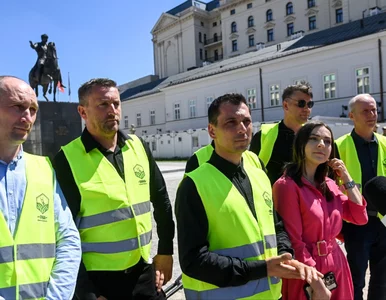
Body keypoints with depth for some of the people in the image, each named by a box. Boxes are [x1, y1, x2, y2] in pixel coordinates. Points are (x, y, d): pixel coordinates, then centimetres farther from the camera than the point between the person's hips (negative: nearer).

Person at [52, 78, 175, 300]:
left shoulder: (138, 147, 1)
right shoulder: (67, 160, -13)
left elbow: (161, 200, 10)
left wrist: (166, 250, 11)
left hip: (144, 273, 5)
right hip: (97, 279, -4)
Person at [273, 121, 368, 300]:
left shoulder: (329, 185, 7)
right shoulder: (287, 185, -17)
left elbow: (360, 218, 5)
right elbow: (294, 242, -18)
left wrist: (346, 178, 0)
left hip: (336, 265, 7)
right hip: (307, 272, -7)